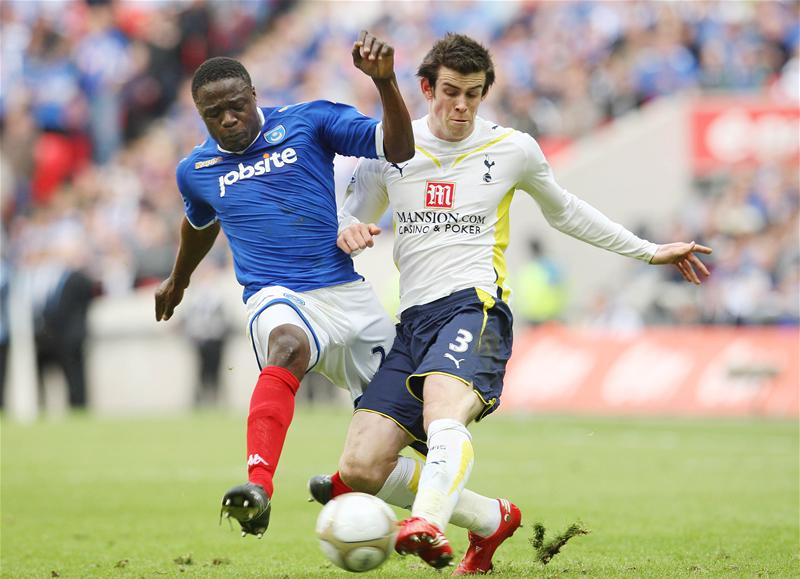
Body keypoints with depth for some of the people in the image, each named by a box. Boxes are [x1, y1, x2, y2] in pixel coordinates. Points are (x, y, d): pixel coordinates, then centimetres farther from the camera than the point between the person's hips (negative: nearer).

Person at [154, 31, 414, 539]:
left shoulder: (308, 122, 2)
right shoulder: (197, 170, 10)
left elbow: (398, 150, -5)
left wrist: (384, 80, -20)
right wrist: (178, 280, 49)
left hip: (347, 291, 2)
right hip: (277, 299, -2)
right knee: (287, 345, -38)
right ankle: (259, 486, -60)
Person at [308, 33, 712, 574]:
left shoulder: (513, 149, 10)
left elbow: (563, 210, 28)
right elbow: (353, 219, 23)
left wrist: (649, 251, 35)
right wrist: (348, 231, -4)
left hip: (474, 306, -4)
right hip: (412, 320, 4)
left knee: (444, 419, -36)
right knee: (360, 468, -9)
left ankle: (428, 524, -63)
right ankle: (491, 519, 10)